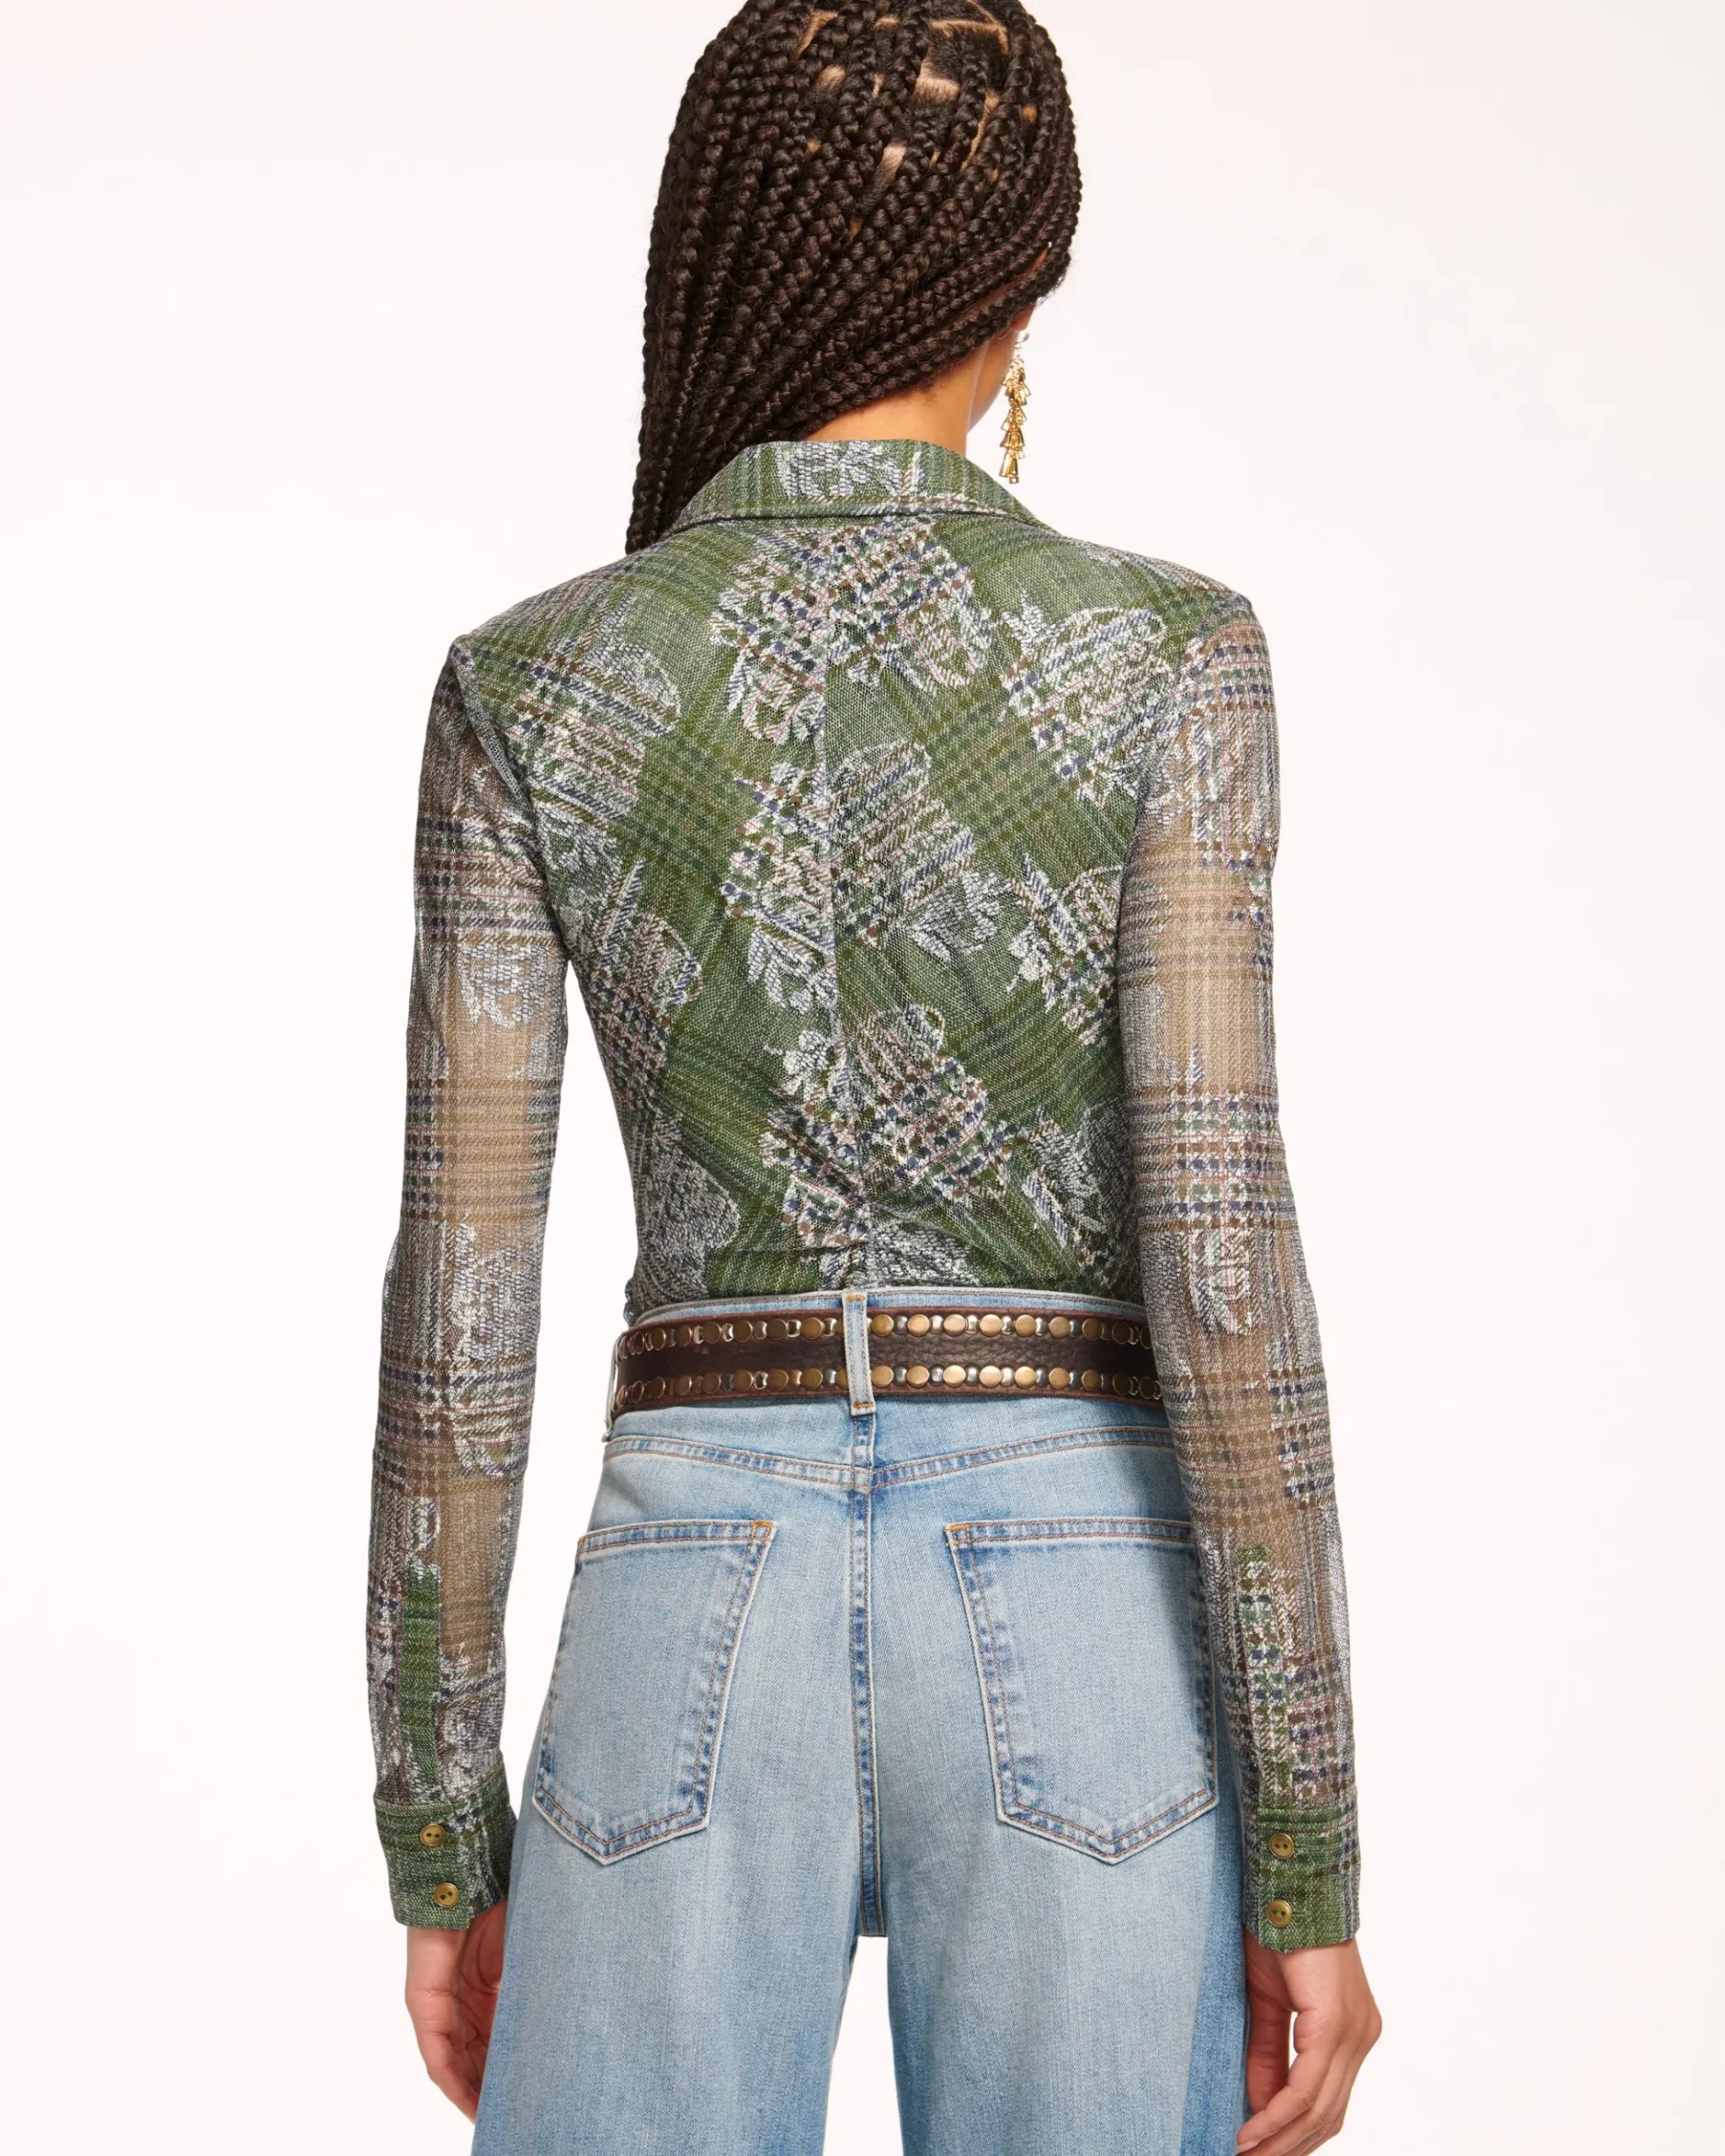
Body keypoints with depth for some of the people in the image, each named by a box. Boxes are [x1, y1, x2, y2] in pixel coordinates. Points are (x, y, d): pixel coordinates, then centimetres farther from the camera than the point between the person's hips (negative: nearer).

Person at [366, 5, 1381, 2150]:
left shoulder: (524, 688, 1)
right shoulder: (1164, 654, -4)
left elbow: (455, 1313, -1)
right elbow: (1221, 1267, -12)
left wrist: (440, 1855, 8)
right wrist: (1311, 1868, -6)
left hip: (696, 1643, 1)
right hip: (1070, 1643, -1)